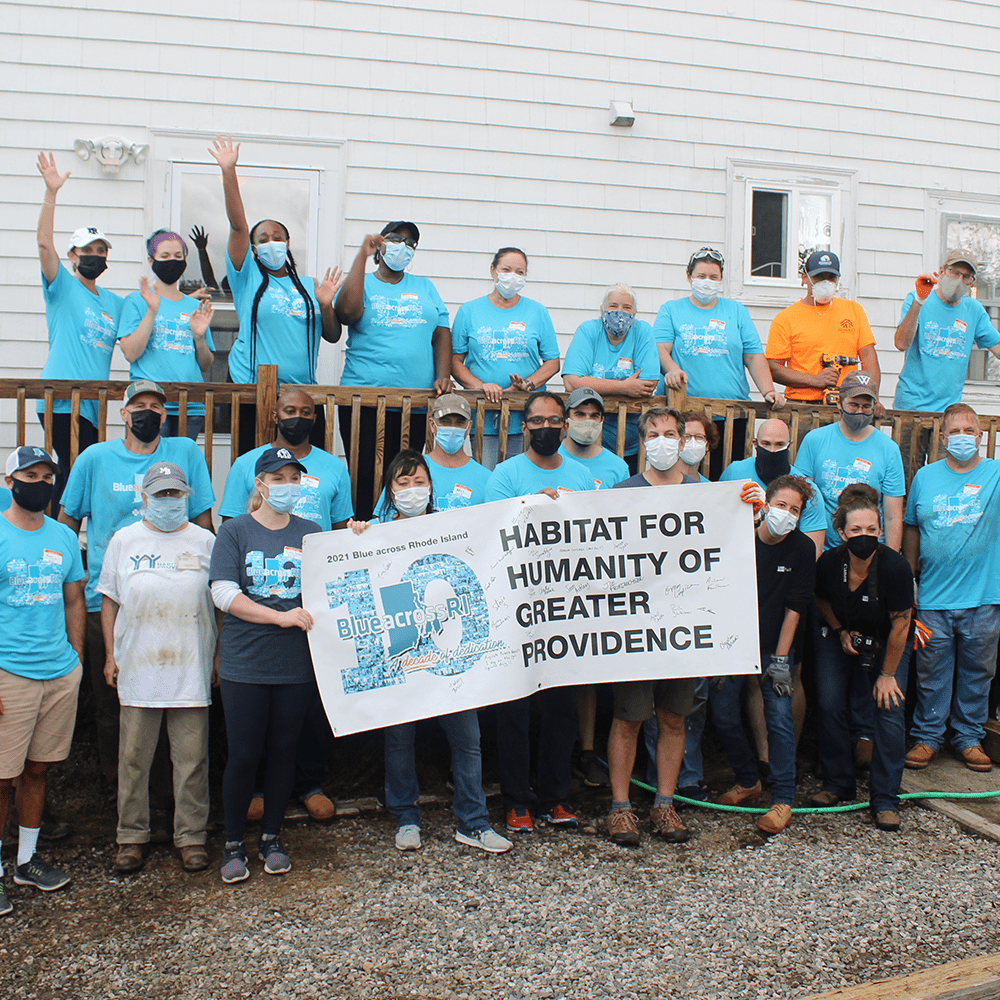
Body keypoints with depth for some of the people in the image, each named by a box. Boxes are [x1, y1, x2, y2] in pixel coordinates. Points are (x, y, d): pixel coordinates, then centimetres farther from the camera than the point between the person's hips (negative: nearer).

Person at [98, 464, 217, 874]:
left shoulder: (205, 541, 6)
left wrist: (220, 657, 3)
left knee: (192, 758, 4)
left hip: (192, 669, 0)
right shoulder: (124, 540, 8)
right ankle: (132, 836, 21)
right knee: (134, 758, 8)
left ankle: (191, 837, 16)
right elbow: (109, 599, 10)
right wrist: (111, 656, 3)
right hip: (137, 668, 1)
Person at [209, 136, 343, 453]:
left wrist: (327, 305, -5)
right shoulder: (248, 277, 7)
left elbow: (332, 336, 14)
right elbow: (237, 224, -4)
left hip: (304, 392, 2)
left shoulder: (308, 286, 16)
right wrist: (228, 170, -12)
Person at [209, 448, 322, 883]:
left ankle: (271, 838, 27)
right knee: (243, 755, 3)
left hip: (296, 664, 2)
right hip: (244, 664, -2)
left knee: (283, 752, 11)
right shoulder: (234, 532, 1)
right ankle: (233, 843, 20)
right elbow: (224, 594, -9)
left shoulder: (311, 533, 9)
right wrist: (282, 617, -17)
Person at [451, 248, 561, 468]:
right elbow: (455, 361, 5)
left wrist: (528, 384, -8)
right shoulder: (469, 311, 9)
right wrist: (480, 385, -12)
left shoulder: (537, 312, 11)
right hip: (483, 417, 0)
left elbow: (552, 362, 10)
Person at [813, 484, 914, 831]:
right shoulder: (829, 563, -22)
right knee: (829, 706, -3)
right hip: (838, 638, 2)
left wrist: (887, 674, -14)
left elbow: (900, 625, -20)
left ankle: (885, 799, 1)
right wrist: (840, 631, -5)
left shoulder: (895, 567, -31)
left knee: (889, 710, -11)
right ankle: (838, 784, 17)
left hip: (885, 645, -2)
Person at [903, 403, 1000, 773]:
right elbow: (911, 529, 12)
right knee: (932, 672, 6)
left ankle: (969, 737, 26)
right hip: (933, 599, 1)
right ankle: (927, 737, 19)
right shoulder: (925, 477, 5)